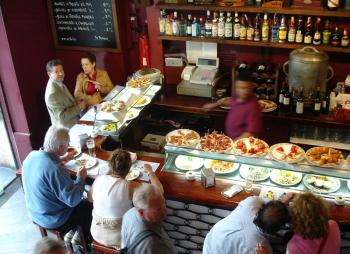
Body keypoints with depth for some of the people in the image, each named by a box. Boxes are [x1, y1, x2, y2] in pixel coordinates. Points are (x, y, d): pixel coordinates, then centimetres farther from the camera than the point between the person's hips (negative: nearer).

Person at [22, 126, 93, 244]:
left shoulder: (32, 155, -12)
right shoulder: (55, 170, -37)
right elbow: (73, 200, -29)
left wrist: (61, 159, 13)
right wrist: (81, 178, -15)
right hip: (53, 220, -7)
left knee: (80, 202, 26)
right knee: (88, 206, 17)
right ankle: (88, 242, 37)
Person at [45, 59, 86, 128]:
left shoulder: (59, 84, 3)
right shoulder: (52, 93, -26)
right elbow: (62, 116, -26)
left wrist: (76, 103, 1)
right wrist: (79, 107, -19)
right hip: (67, 128, -9)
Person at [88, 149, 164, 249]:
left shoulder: (98, 179, -12)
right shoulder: (130, 186, -25)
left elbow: (90, 198, 9)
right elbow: (159, 190, -17)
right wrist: (150, 171, -1)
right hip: (118, 239, -4)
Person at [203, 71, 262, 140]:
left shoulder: (253, 106, -25)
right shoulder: (237, 95, -4)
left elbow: (251, 133, -22)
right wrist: (215, 104, 25)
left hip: (239, 141, -7)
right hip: (229, 137, 7)